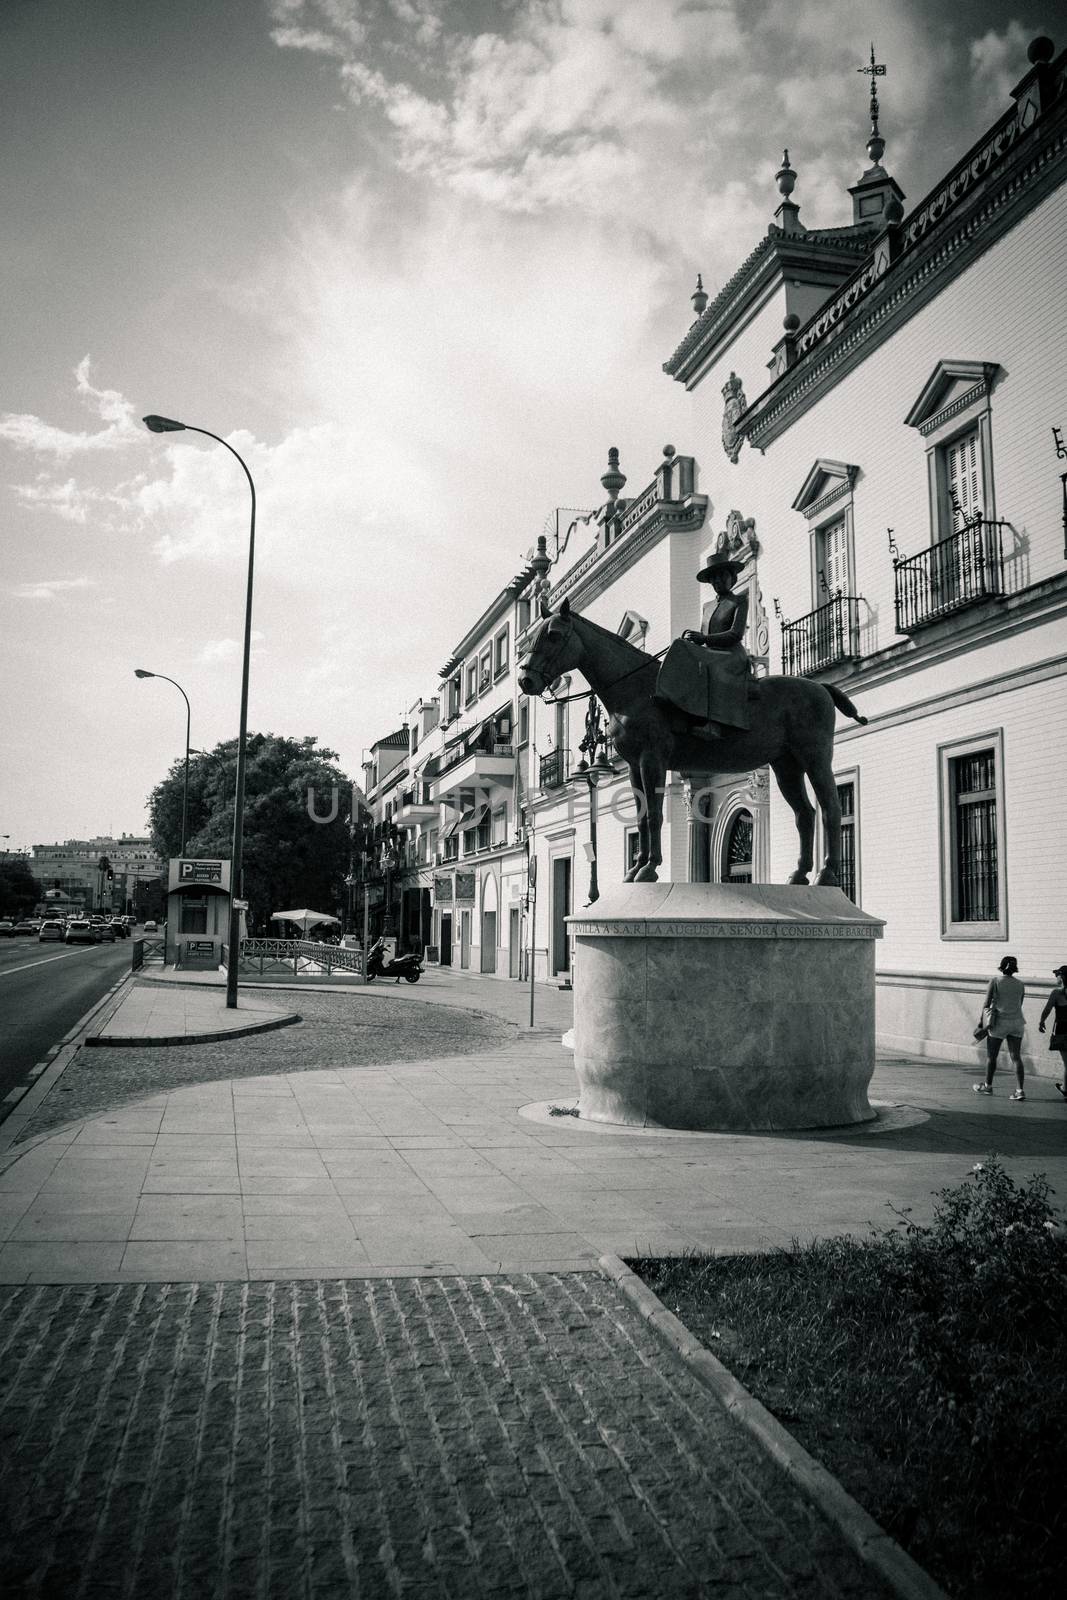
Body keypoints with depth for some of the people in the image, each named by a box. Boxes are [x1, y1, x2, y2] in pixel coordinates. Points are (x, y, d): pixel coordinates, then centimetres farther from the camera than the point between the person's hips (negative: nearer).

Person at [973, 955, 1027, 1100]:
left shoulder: (995, 981, -6)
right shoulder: (1020, 985, 6)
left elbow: (986, 1003, -6)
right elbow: (1019, 1005, 14)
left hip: (999, 1022, -4)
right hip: (1017, 1021, 4)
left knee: (991, 1056, 11)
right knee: (1016, 1057, 3)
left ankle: (988, 1086, 23)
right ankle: (1020, 1090, -5)